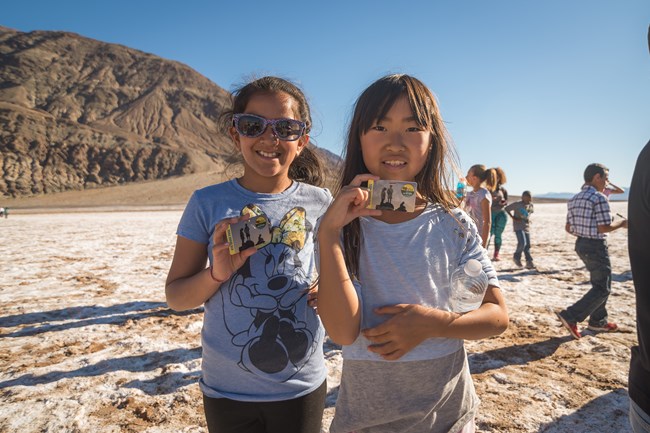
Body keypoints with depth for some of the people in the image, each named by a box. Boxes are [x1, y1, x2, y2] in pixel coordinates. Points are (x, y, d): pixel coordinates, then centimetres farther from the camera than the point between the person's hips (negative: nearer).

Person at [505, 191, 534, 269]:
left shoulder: (530, 205, 7)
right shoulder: (517, 204, -11)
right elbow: (507, 208, -8)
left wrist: (528, 219, 10)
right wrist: (513, 217, -12)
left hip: (527, 227, 6)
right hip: (518, 227, -6)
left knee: (527, 245, 5)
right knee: (522, 243, -17)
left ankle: (529, 262, 11)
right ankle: (516, 257, 7)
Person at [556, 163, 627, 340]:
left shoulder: (574, 199, 9)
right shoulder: (599, 198, -17)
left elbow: (568, 228, 10)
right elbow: (604, 227, -19)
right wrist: (622, 223, -2)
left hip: (581, 245, 9)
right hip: (596, 246, -9)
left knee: (600, 283, 21)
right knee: (602, 288, 0)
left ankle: (598, 321, 28)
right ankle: (571, 316, -7)